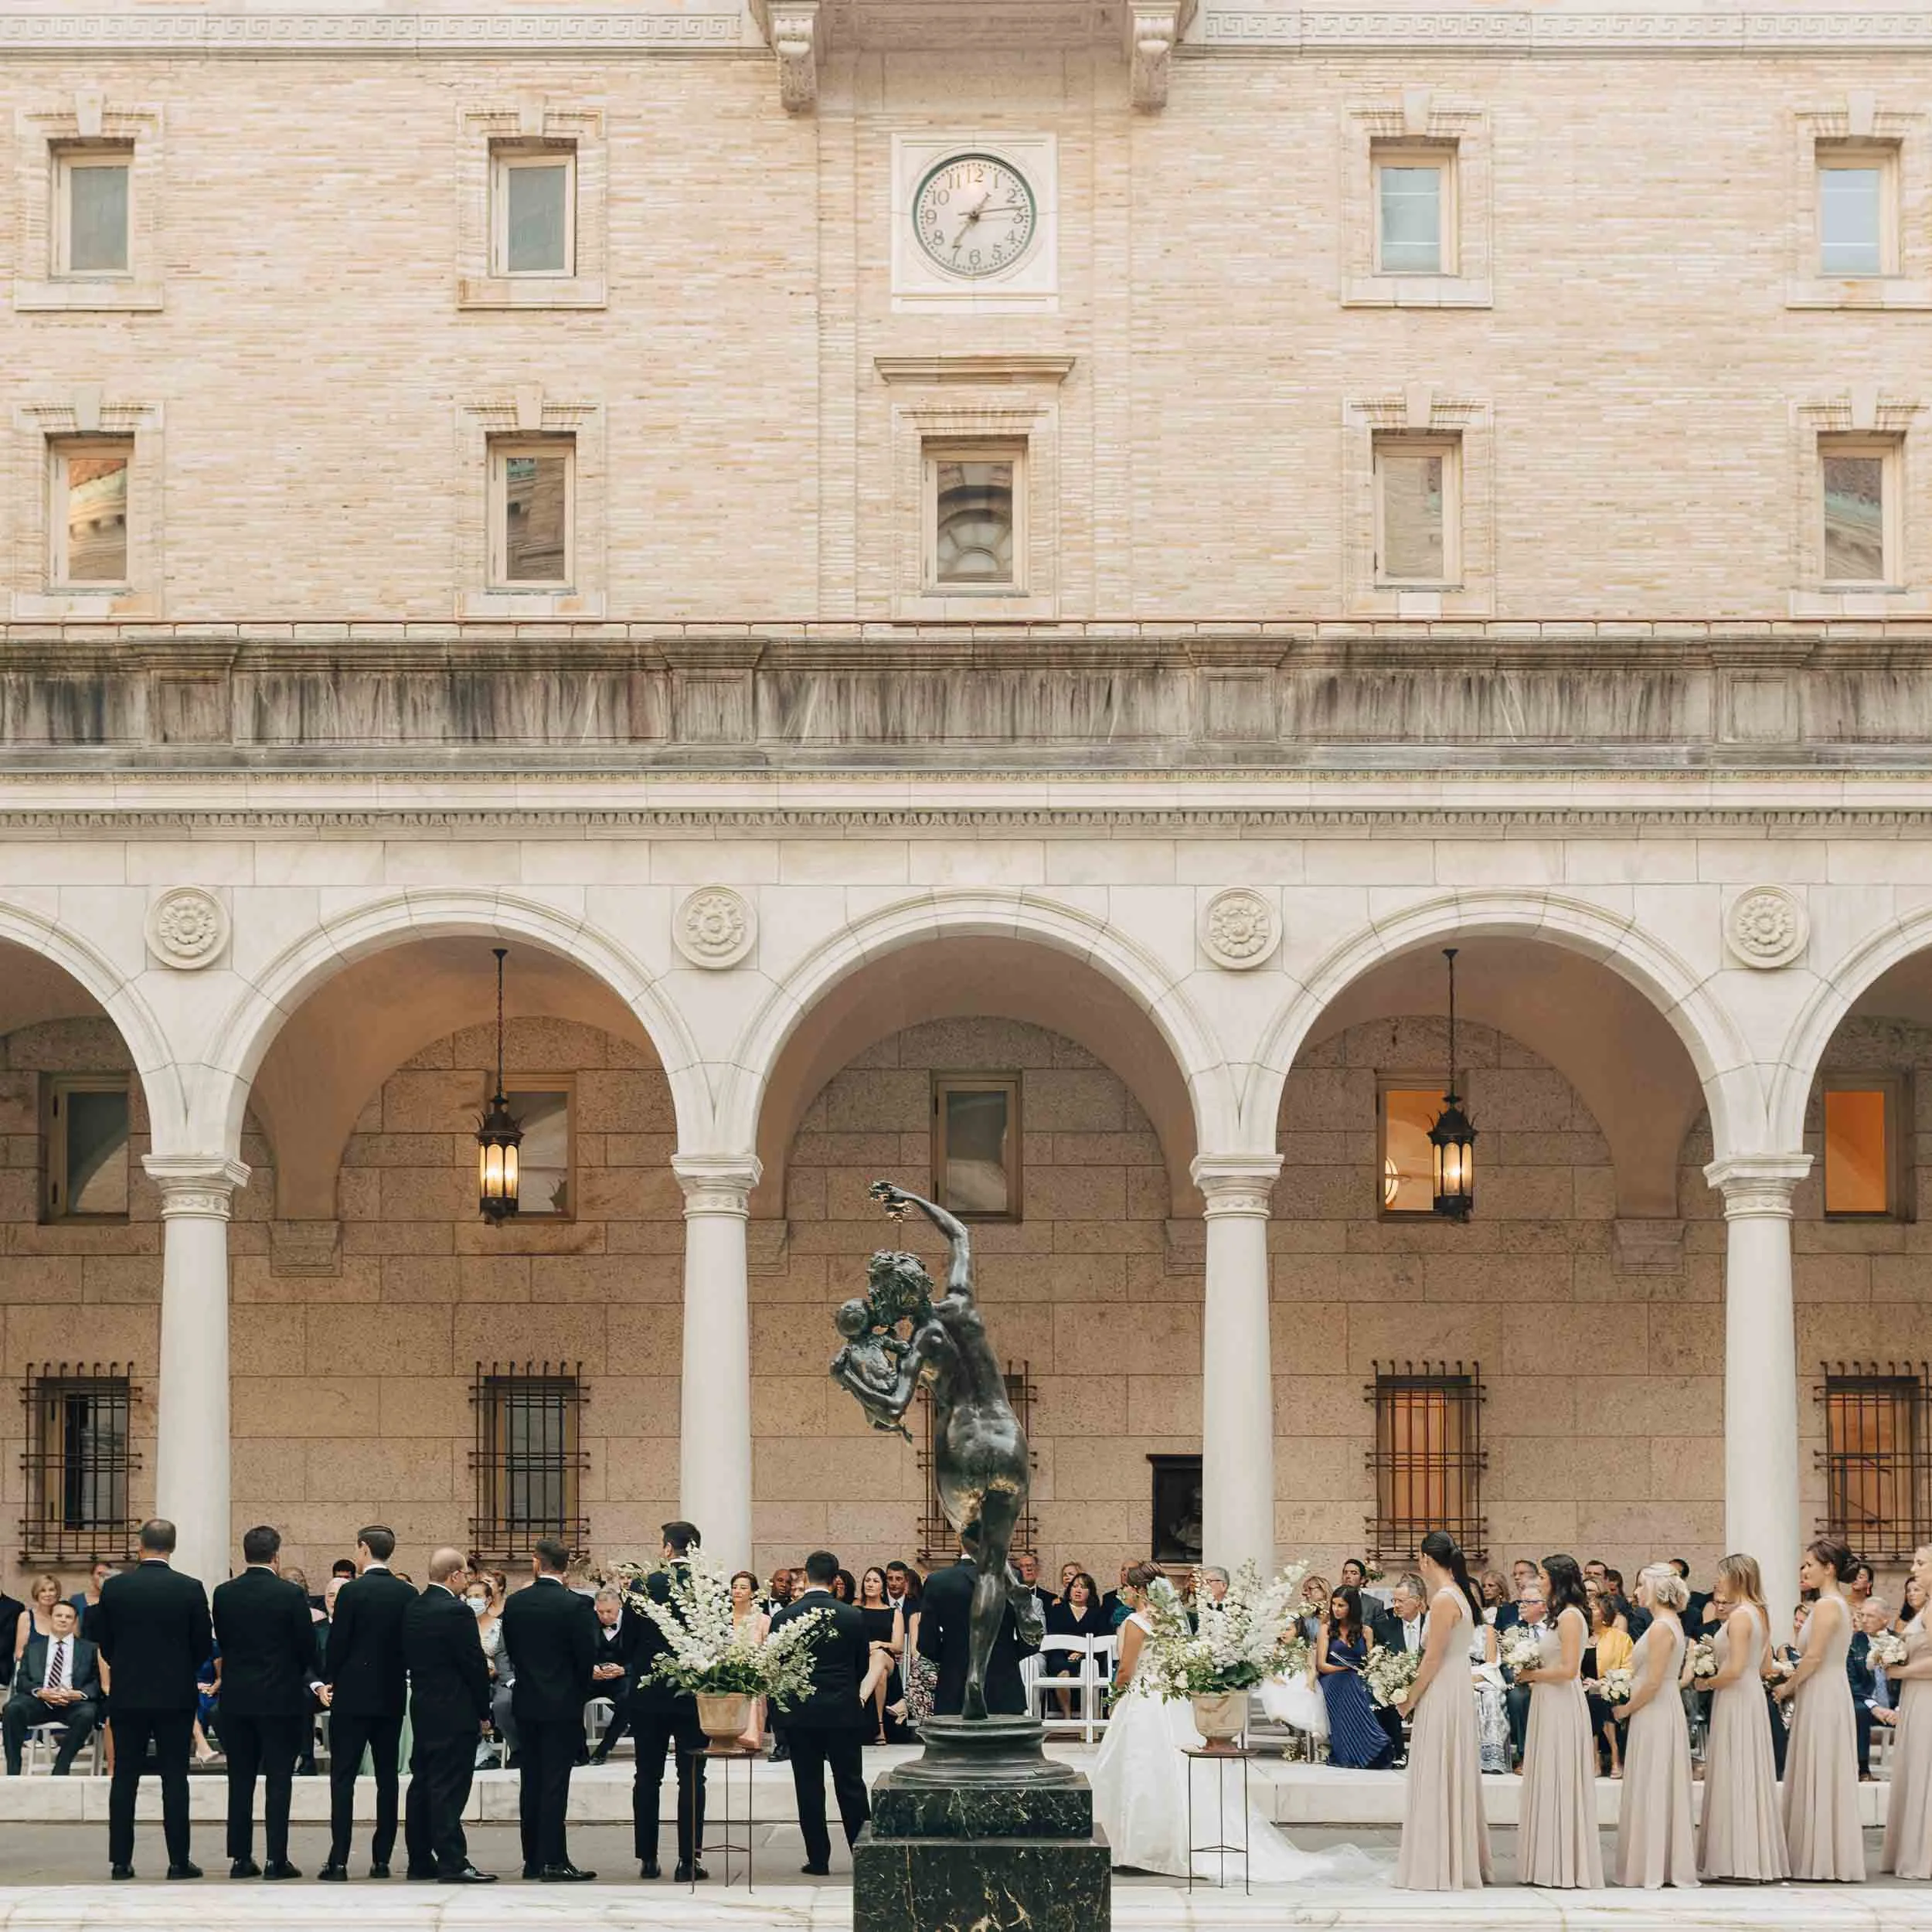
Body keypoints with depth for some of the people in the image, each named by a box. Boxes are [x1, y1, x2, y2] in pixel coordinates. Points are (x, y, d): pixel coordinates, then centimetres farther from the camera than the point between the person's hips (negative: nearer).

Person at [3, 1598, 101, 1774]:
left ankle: (60, 1771, -28)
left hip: (74, 1702, -1)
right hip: (39, 1701, 1)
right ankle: (13, 1772, -28)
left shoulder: (88, 1649, 19)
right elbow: (21, 1680, 12)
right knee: (13, 1708, -32)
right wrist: (40, 1692, -11)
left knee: (87, 1713, -37)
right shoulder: (34, 1648, 24)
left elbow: (97, 1682, 8)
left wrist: (79, 1694, -14)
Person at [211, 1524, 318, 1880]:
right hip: (281, 1697, -3)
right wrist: (308, 1680, 14)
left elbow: (222, 1642, 7)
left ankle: (241, 1857, 9)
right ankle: (277, 1858, -3)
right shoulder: (291, 1594, -10)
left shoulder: (224, 1594, -1)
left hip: (236, 1697, 3)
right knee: (279, 1780, 0)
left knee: (240, 1781, 9)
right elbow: (308, 1646, -4)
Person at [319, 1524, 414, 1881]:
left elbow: (337, 1642, -9)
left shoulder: (351, 1592, -11)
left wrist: (328, 1680, 6)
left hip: (352, 1694, -4)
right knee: (387, 1777, 9)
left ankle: (339, 1860, -7)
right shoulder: (408, 1594, 2)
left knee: (343, 1777, -2)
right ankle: (381, 1858, 8)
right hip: (392, 1696, 4)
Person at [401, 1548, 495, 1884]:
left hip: (421, 1709, 8)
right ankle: (452, 1862, -7)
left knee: (422, 1784, 13)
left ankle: (419, 1860, 18)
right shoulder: (457, 1612, -17)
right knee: (449, 1788, -7)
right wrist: (483, 1711, -3)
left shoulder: (411, 1609, 6)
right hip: (455, 1714, -8)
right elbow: (475, 1665, -13)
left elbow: (406, 1658, 11)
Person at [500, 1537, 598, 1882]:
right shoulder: (576, 1605, -13)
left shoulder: (515, 1604, 0)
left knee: (531, 1782, 11)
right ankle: (554, 1861, -6)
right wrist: (580, 1690, 8)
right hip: (563, 1704, -4)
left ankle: (533, 1859, 14)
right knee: (555, 1783, -4)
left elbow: (510, 1650, 6)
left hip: (526, 1701, 4)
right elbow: (588, 1655, -10)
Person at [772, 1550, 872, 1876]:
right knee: (851, 1787, 7)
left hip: (801, 1713, -1)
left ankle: (818, 1858, 5)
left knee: (809, 1788, 5)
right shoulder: (852, 1617, -5)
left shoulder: (784, 1617, -7)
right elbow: (863, 1665, 5)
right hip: (844, 1712, 1)